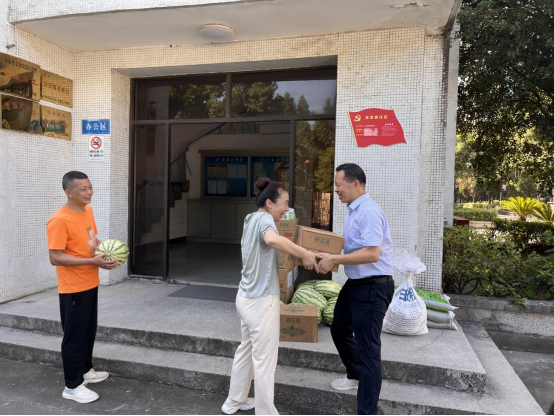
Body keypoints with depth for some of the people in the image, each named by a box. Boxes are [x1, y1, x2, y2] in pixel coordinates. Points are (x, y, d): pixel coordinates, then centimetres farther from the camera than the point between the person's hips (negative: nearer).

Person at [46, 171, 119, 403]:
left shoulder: (88, 211, 6)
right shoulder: (59, 220, -21)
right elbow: (55, 257, -22)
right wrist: (93, 261, -26)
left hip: (91, 284, 8)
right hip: (73, 289, -8)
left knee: (89, 331, 20)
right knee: (75, 335, 3)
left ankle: (85, 370, 38)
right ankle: (72, 386, 17)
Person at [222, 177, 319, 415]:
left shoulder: (251, 221, 11)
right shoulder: (263, 219, -17)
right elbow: (272, 239, -41)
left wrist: (296, 254, 22)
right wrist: (305, 254, -32)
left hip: (246, 297, 10)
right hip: (261, 301, -10)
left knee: (246, 350, 22)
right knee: (264, 359, 3)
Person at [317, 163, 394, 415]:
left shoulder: (368, 211, -22)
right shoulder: (353, 210, 9)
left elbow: (372, 253, -30)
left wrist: (334, 260, -25)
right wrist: (332, 258, 7)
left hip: (373, 287, -11)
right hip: (355, 283, 11)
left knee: (367, 348, -3)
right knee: (339, 329, 25)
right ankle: (355, 376, 48)